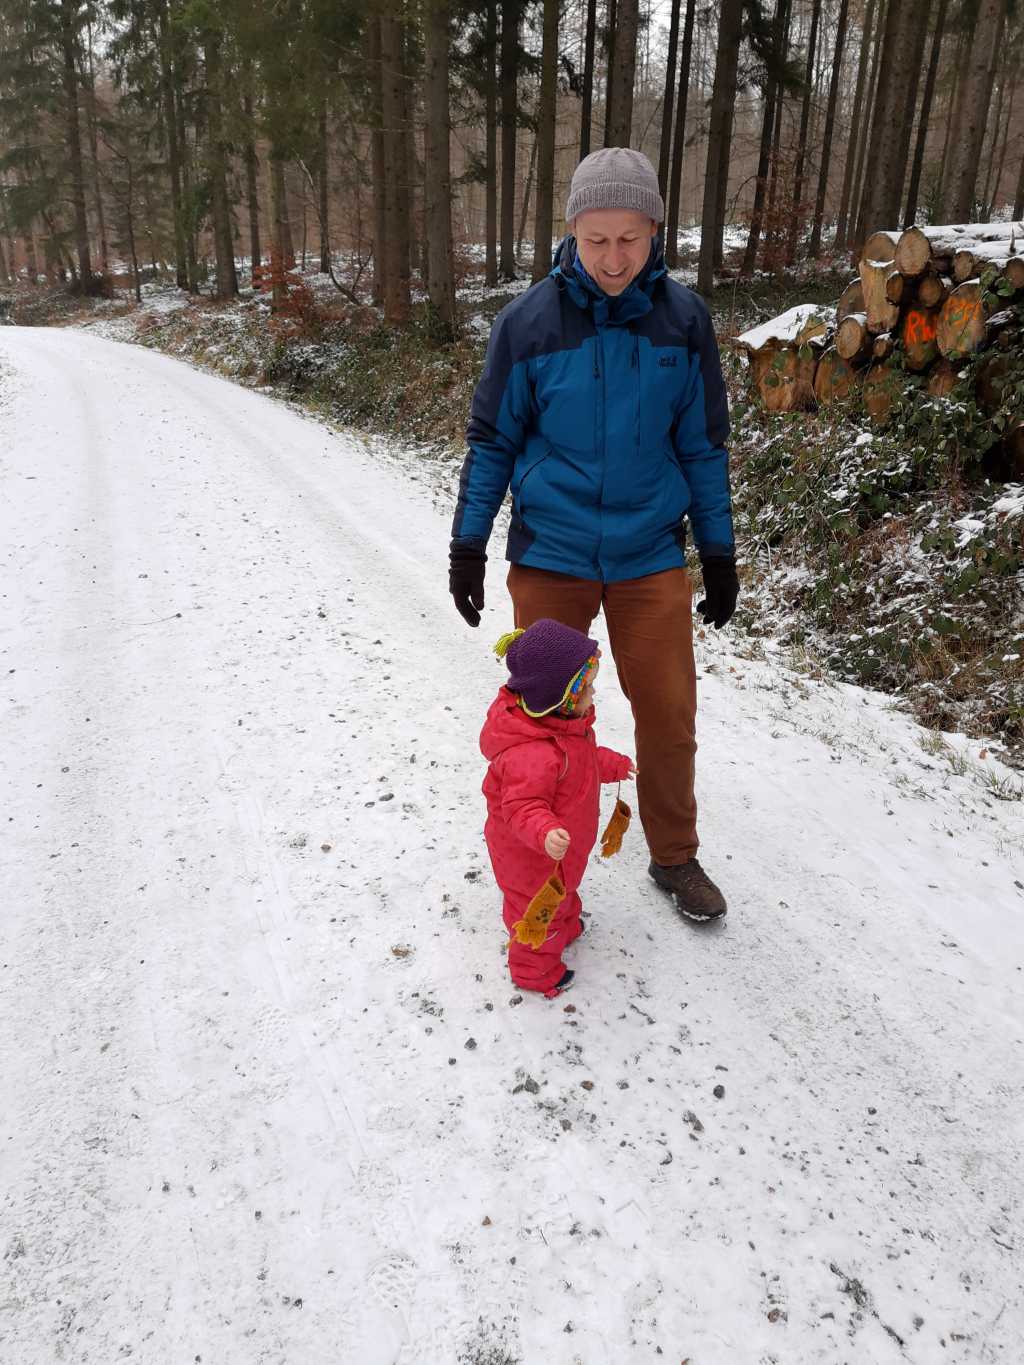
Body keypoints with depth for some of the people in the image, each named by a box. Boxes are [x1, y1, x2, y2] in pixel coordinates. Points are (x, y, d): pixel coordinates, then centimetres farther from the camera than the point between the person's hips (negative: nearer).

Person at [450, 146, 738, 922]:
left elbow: (703, 444, 5)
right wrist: (467, 546, 1)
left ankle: (675, 857, 30)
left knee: (670, 715, 6)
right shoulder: (529, 321, -7)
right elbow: (493, 440, 1)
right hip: (549, 557, -1)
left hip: (651, 558, 1)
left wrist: (720, 555, 7)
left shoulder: (683, 319, -3)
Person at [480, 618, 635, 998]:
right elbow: (521, 807, -41)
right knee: (540, 907, 15)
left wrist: (614, 765, 24)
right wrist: (545, 834, -57)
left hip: (562, 845, 9)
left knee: (562, 892, 35)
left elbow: (582, 757, 13)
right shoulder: (531, 754, -43)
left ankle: (566, 925, 64)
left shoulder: (561, 722, -8)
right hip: (530, 855, -9)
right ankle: (534, 970, 40)